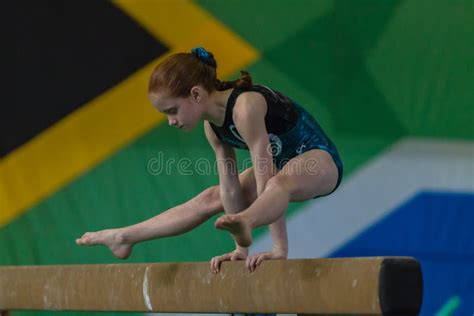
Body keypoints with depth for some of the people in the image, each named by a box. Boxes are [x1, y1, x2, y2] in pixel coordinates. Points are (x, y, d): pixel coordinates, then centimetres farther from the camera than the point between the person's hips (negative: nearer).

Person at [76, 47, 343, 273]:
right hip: (283, 163, 9)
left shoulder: (245, 106, -32)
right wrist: (241, 248, -7)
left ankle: (245, 223, -73)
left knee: (281, 181, -43)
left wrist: (280, 247, -37)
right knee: (211, 199, 16)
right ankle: (124, 238, 27)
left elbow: (266, 177, -35)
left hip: (320, 160, -9)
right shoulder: (212, 126, -4)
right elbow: (230, 187, -4)